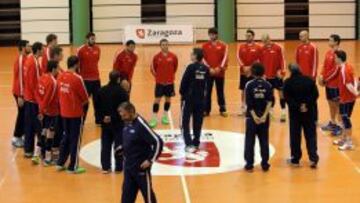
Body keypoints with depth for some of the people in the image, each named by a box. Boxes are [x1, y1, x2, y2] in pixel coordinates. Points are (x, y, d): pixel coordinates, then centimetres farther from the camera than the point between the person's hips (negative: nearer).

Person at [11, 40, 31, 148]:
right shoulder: (20, 60, -19)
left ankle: (20, 136, 22)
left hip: (24, 92, 9)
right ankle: (16, 138, 7)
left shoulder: (24, 58, 10)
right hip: (20, 93, -9)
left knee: (24, 114, 14)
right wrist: (20, 96, -21)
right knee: (22, 114, -1)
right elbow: (20, 79, -21)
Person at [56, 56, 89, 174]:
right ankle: (73, 167, 10)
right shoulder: (77, 78, -18)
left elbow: (61, 94, 9)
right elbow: (85, 99, -12)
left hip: (64, 112, 6)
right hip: (76, 113, -6)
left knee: (66, 137, 19)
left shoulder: (61, 77, 1)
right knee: (75, 140, 4)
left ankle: (60, 163, 24)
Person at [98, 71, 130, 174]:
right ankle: (118, 167, 7)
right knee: (119, 145, 5)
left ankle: (105, 167, 10)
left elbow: (98, 106, 3)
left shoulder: (102, 90, 2)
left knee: (106, 145, 10)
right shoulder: (122, 91, -13)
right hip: (119, 122, -4)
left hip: (105, 122, 4)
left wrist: (103, 116, 6)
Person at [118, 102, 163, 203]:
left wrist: (150, 160, -19)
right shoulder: (127, 123, 5)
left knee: (148, 194, 5)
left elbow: (158, 142, -22)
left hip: (141, 167, -8)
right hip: (128, 166, 8)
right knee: (127, 194, 11)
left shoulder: (141, 125, -20)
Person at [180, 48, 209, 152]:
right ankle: (196, 143, 20)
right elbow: (206, 83, 7)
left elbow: (184, 82, -11)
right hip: (200, 99, 5)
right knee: (198, 122, 14)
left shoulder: (191, 67, -14)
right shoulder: (206, 69, 1)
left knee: (185, 122, 1)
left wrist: (182, 93, 4)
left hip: (189, 98, -5)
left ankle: (189, 144, -9)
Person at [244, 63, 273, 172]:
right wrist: (264, 116, -11)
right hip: (264, 117, 2)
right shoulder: (268, 85, -1)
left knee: (249, 141, 5)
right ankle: (265, 164, 11)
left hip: (252, 117, -2)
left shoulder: (249, 85, -7)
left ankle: (249, 164, 5)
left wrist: (254, 116, -9)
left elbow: (249, 103, -11)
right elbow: (269, 102, -8)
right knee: (264, 141, 9)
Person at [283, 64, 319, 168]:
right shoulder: (309, 80, -1)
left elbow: (287, 98, -13)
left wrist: (298, 106, -13)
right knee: (311, 136, 7)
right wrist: (307, 104, -10)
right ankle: (313, 158, 1)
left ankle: (295, 159, 14)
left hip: (295, 113, -2)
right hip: (310, 112, 2)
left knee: (295, 136, 8)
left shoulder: (288, 82, -7)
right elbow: (315, 95, -6)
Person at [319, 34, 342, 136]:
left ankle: (340, 126, 6)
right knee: (330, 103, 17)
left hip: (335, 83, -8)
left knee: (337, 104, -1)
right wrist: (322, 76, 1)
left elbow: (335, 70, -19)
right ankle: (332, 123, 29)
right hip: (328, 83, 8)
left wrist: (325, 79, -15)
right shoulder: (328, 52, 10)